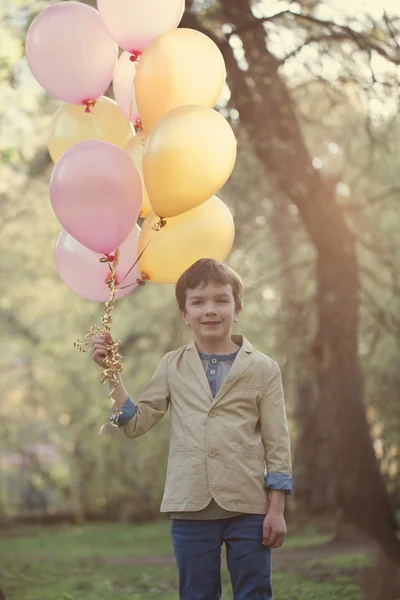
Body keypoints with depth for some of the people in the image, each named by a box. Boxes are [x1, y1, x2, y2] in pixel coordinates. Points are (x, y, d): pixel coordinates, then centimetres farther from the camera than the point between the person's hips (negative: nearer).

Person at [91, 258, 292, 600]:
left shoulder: (263, 369, 3)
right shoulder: (173, 367, 9)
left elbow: (277, 443, 2)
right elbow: (137, 423, 10)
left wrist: (277, 509, -4)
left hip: (248, 507, -2)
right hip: (191, 507, 2)